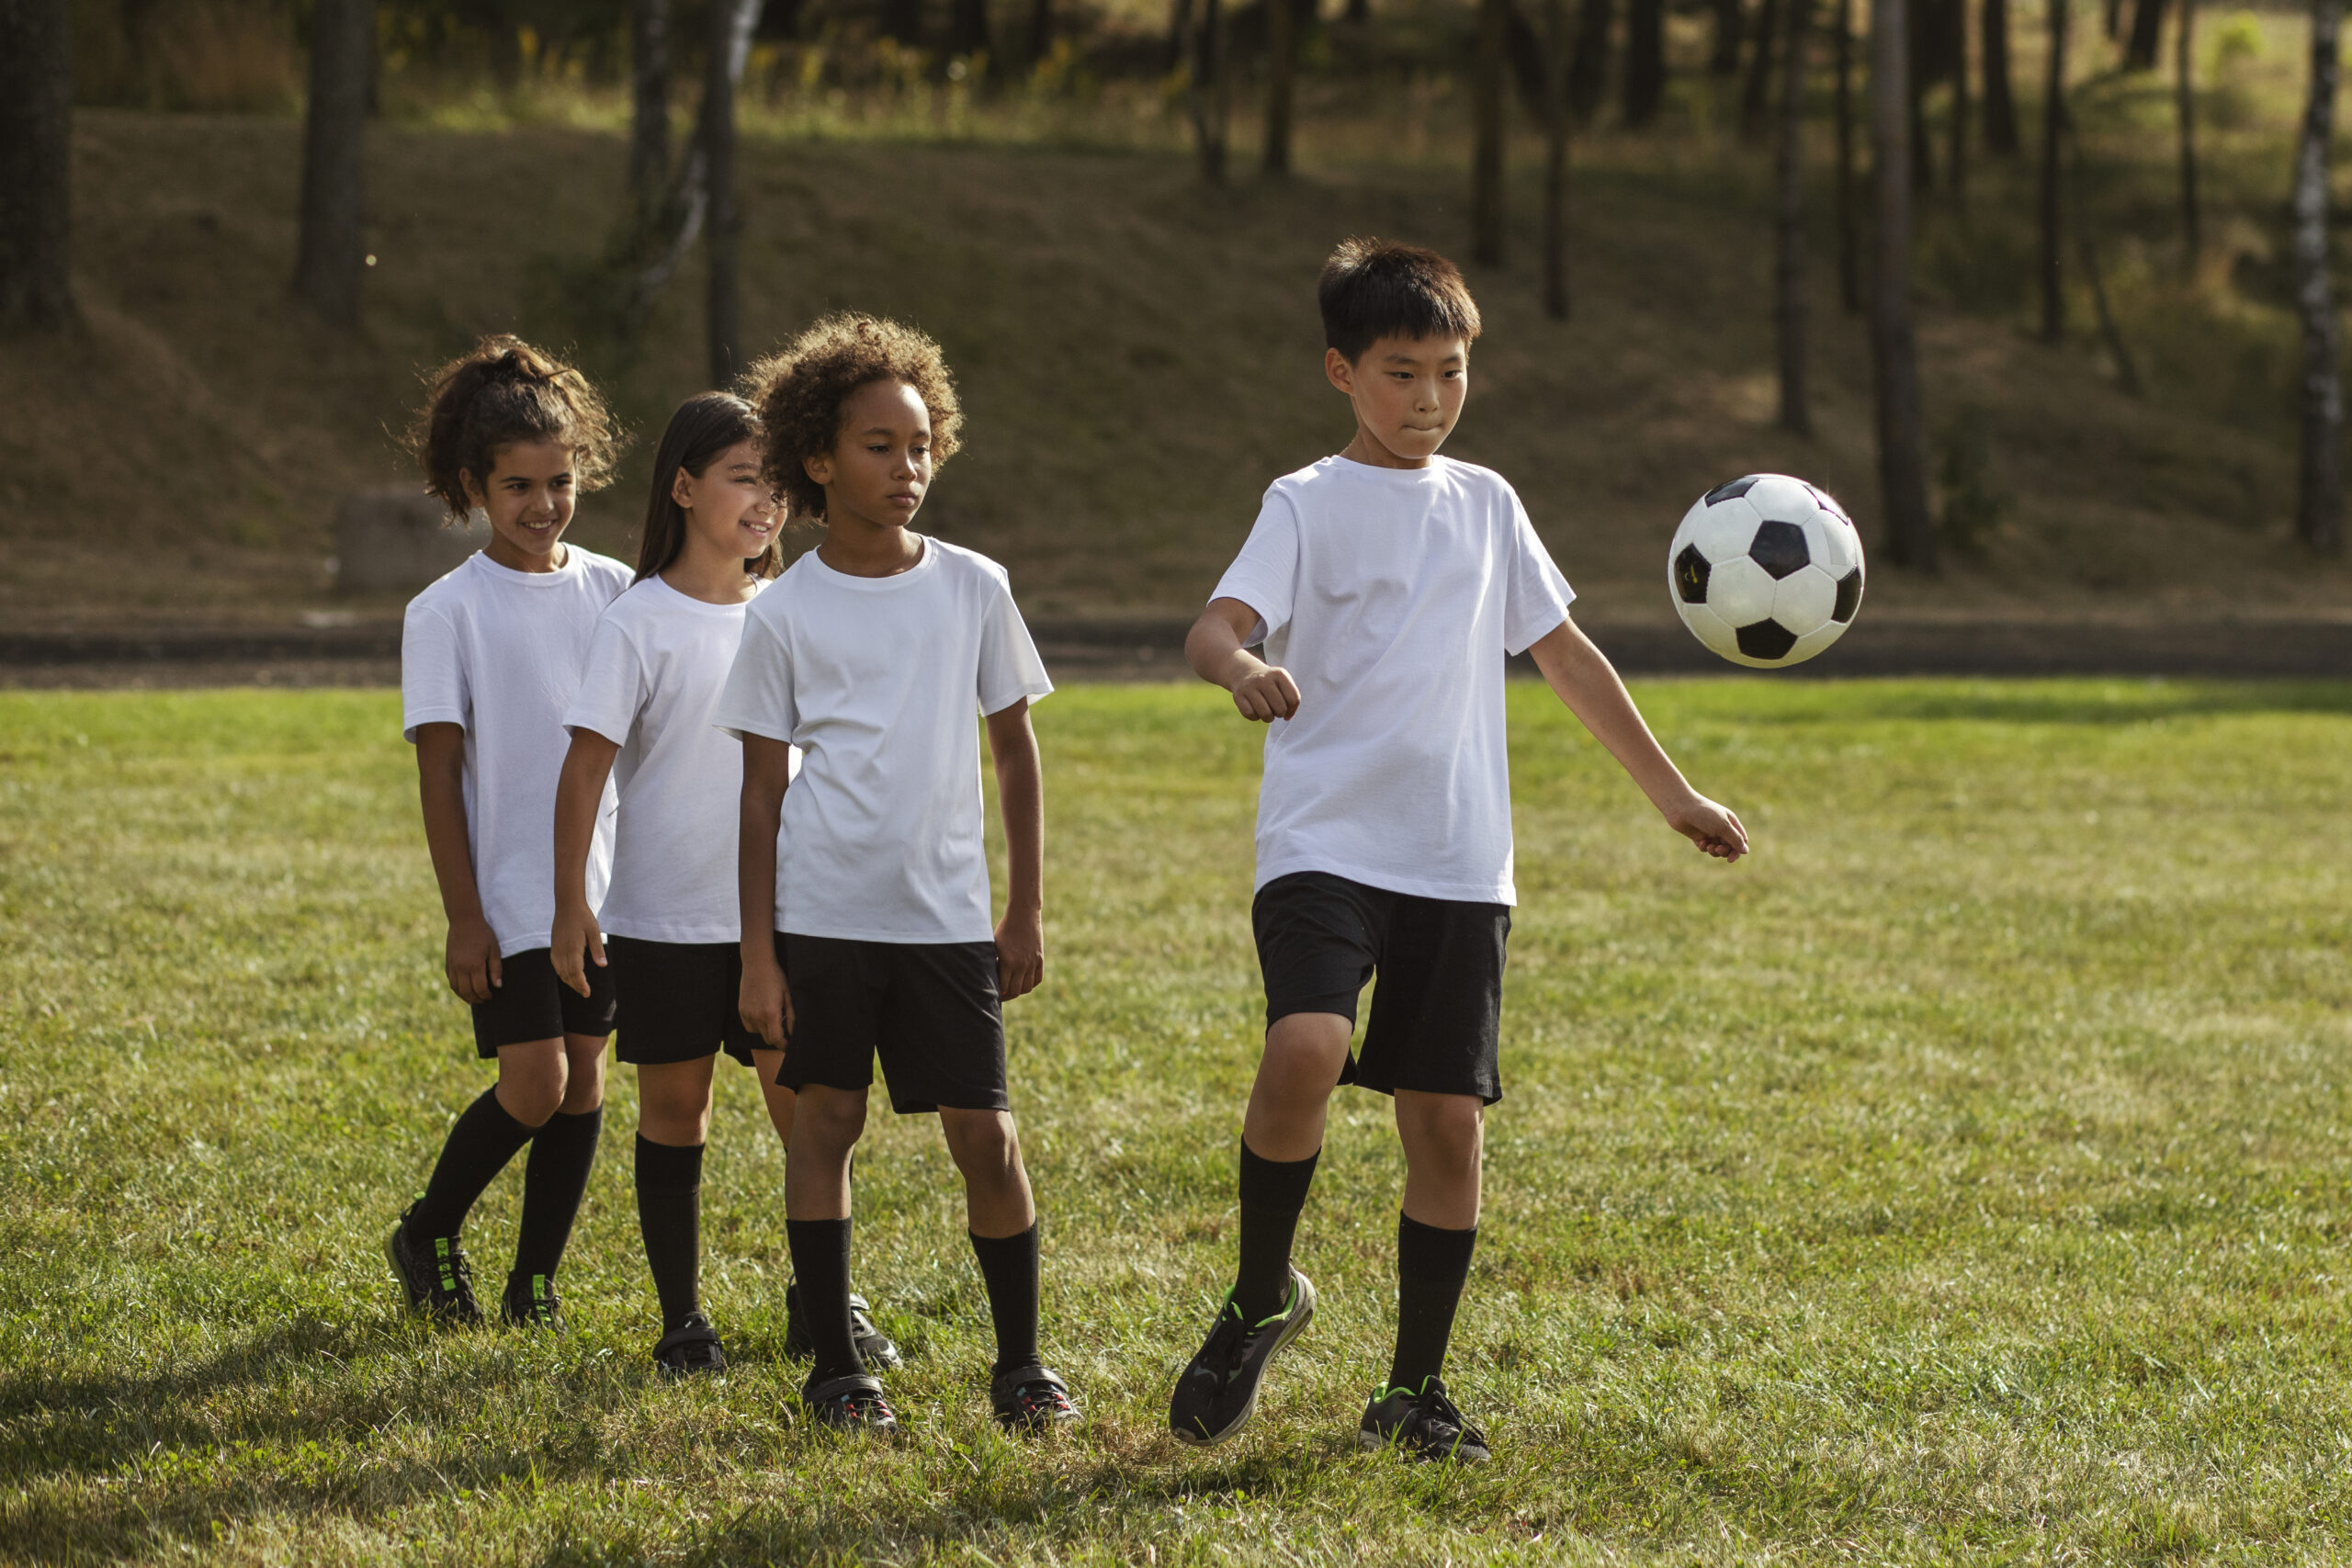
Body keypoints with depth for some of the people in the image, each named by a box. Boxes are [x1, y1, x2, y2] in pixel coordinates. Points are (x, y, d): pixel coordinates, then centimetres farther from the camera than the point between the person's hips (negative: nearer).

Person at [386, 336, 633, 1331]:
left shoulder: (613, 592, 5)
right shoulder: (447, 614, -6)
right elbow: (440, 772, -7)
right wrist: (464, 916, -10)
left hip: (605, 885, 4)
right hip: (509, 893, -4)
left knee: (584, 1076, 4)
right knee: (534, 1085, -10)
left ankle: (534, 1282, 15)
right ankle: (428, 1236, 13)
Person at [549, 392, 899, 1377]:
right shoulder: (639, 622, -7)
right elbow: (586, 766, -8)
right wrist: (571, 903, -13)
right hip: (665, 917, -3)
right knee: (674, 1109, 6)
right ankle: (681, 1318, 15)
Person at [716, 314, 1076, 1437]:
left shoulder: (972, 589, 3)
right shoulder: (784, 614, -1)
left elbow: (1015, 751, 10)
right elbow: (762, 787, 2)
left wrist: (1026, 912, 7)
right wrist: (756, 952, -1)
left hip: (947, 914, 1)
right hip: (823, 912, -1)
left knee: (986, 1136, -2)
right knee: (825, 1122, 4)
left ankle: (1021, 1364, 9)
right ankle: (836, 1368, 14)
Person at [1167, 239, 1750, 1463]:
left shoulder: (1486, 506, 15)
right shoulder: (1311, 503, 0)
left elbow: (1566, 654, 23)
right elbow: (1214, 627, -15)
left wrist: (1672, 795, 23)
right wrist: (1242, 667, -40)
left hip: (1460, 863, 5)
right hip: (1325, 843, -5)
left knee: (1447, 1115, 3)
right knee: (1305, 1052, -27)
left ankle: (1415, 1389, 15)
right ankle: (1261, 1297, -3)